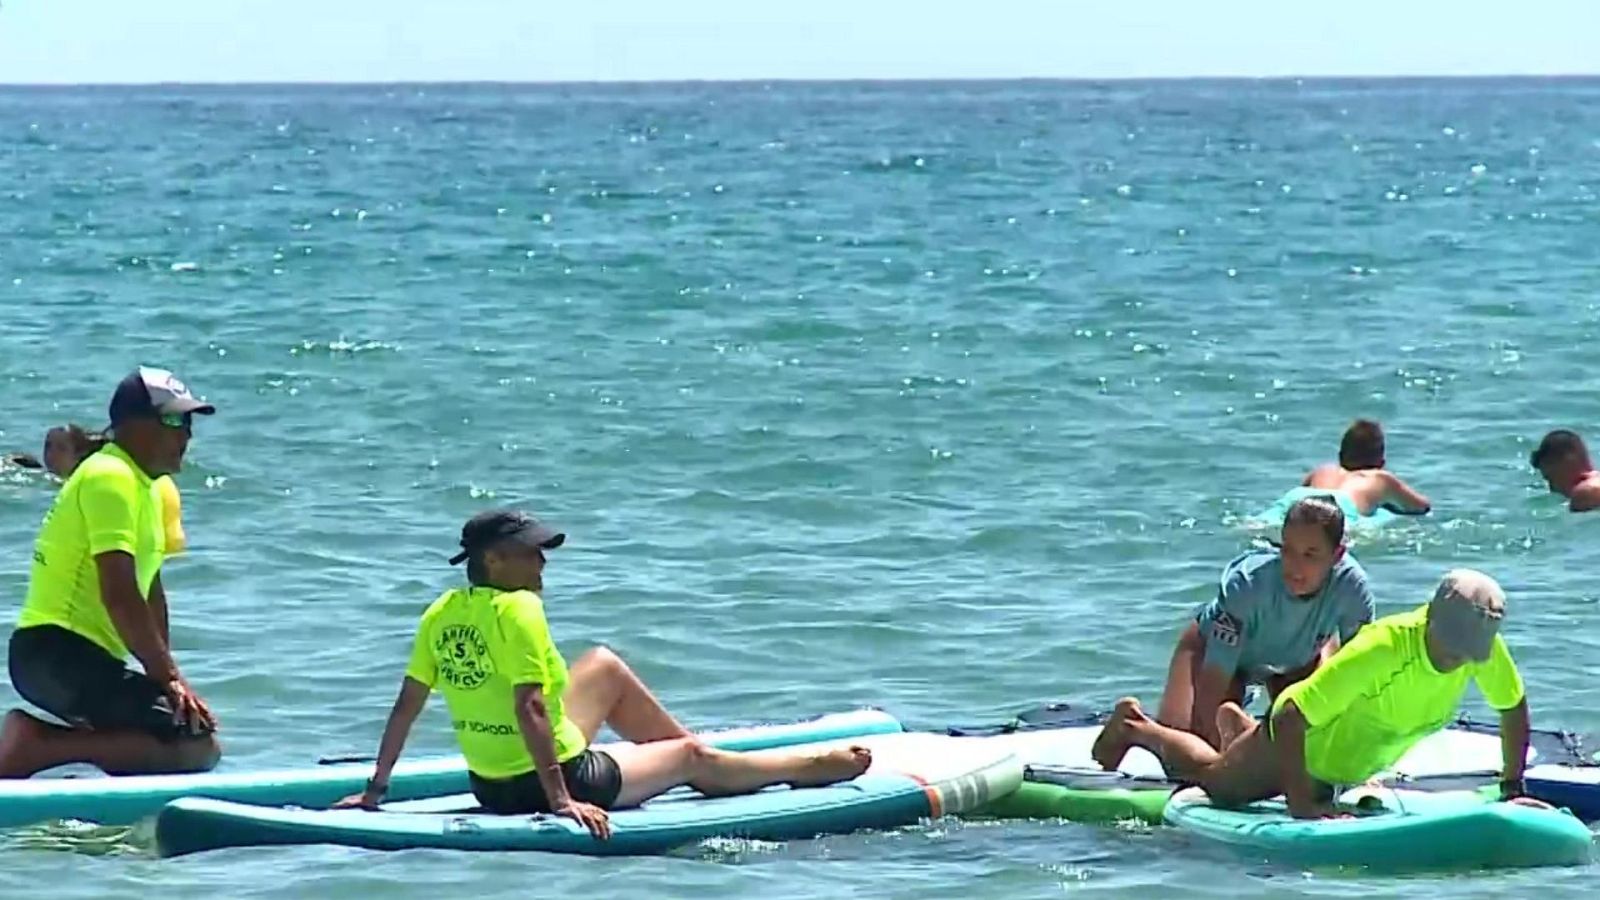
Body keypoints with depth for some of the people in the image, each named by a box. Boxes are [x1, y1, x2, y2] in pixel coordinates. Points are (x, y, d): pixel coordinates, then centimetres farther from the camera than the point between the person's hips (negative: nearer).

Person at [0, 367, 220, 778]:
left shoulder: (153, 491, 20)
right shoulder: (109, 478, -11)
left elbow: (150, 592, 20)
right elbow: (119, 595, -19)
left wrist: (166, 676, 8)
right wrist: (169, 677, -15)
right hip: (58, 655, -10)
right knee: (198, 747, -18)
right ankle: (33, 748, -20)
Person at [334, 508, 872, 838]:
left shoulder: (442, 615, -1)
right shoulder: (519, 610, -24)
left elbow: (406, 706, 0)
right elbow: (529, 707, -30)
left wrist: (376, 789, 6)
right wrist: (560, 800, -31)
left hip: (489, 784, 8)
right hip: (550, 781, -8)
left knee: (605, 667, 27)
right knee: (691, 757, 14)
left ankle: (686, 749, 40)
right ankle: (809, 766, 34)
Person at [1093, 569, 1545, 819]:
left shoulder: (1485, 647, -30)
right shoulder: (1380, 649, -45)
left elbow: (1513, 708, -9)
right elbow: (1288, 719, -43)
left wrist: (1512, 789, -8)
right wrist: (1300, 805, -41)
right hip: (1307, 743, -5)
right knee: (1212, 779, 20)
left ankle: (1234, 722, 59)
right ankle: (1134, 725, 46)